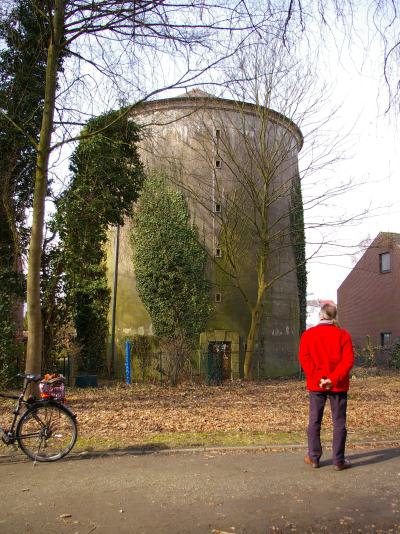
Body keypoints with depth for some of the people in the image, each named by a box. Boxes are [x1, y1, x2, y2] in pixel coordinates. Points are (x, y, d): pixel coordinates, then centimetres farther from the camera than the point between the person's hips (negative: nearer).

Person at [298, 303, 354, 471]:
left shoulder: (308, 334, 1)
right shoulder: (343, 334, -1)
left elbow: (304, 358, -8)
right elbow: (348, 360, -10)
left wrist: (318, 379, -11)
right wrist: (333, 379, -14)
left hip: (316, 385, 1)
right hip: (338, 385, -1)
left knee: (314, 421, 10)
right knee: (339, 422, 6)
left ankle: (314, 458, 15)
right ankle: (338, 461, 10)